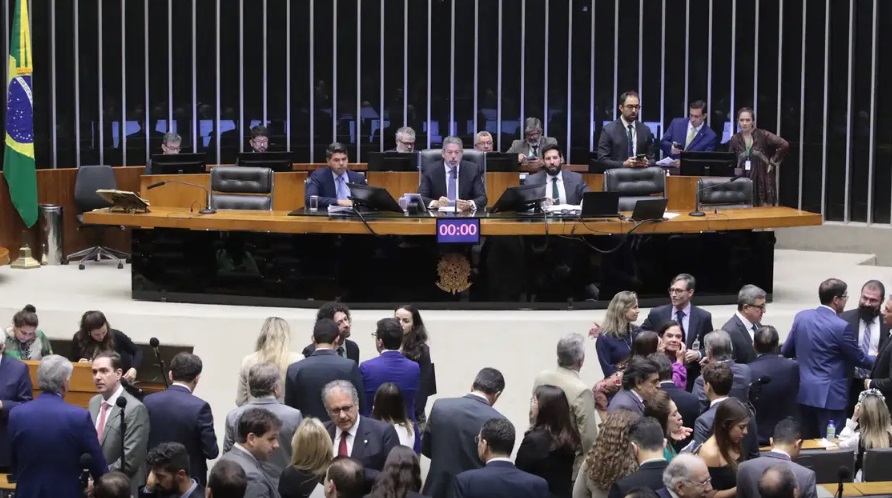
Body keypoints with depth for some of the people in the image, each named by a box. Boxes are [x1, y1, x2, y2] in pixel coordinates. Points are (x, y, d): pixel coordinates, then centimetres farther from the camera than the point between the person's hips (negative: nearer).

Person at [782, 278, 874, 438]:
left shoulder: (801, 317, 1)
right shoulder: (840, 326, -16)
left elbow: (786, 351, 10)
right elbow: (858, 358, -3)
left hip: (804, 392, 6)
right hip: (829, 395, -6)